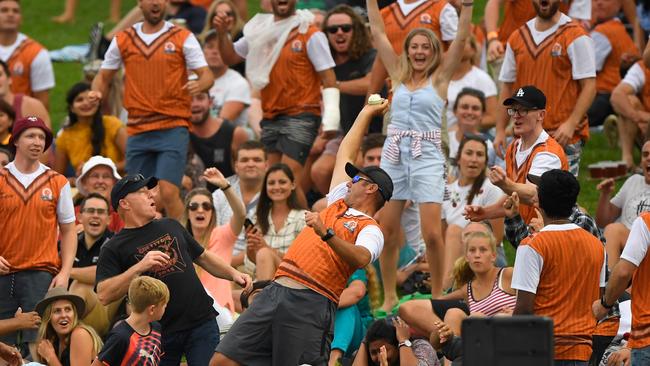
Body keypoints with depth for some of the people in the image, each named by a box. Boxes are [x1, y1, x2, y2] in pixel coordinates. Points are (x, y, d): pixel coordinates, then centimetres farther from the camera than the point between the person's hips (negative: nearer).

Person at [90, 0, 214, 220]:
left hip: (173, 128, -4)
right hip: (137, 131, 4)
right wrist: (96, 92, -5)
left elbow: (207, 75, -1)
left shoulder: (183, 38, 2)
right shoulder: (123, 40, 11)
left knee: (168, 192, -17)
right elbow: (104, 76, 18)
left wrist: (199, 84, -25)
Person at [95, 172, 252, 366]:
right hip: (160, 333, -3)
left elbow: (203, 257, 26)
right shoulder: (115, 248, -1)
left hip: (202, 321, 3)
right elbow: (104, 295, -14)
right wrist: (140, 266, -21)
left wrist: (233, 274, 11)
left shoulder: (171, 226, 16)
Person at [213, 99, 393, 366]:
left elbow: (361, 259, -18)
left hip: (312, 303, -7)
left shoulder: (370, 230, 4)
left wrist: (326, 233, -29)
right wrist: (366, 113, 48)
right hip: (276, 291, 7)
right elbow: (345, 153, 39)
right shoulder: (337, 205, 27)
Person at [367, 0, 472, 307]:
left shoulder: (439, 77, 5)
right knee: (387, 231, 1)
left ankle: (437, 297, 3)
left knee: (431, 233, -9)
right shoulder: (398, 75, 12)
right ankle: (389, 296, 12)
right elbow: (378, 32, 12)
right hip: (394, 154, 3)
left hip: (427, 157, -3)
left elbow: (461, 39, -3)